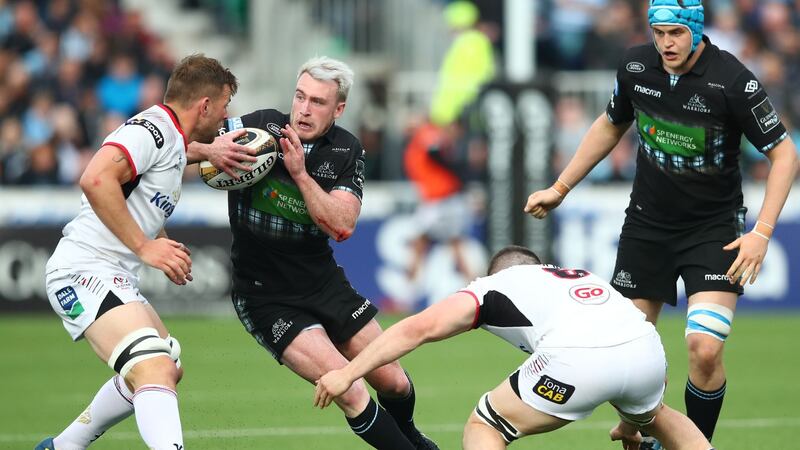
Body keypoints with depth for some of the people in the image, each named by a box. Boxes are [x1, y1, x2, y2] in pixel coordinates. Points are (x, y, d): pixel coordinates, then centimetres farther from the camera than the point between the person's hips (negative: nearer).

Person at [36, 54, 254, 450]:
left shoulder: (171, 137, 16)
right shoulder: (151, 130, -15)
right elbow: (95, 180, -31)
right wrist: (144, 246, -27)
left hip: (116, 278, 11)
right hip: (85, 272, -11)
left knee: (169, 367, 25)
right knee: (156, 371, -28)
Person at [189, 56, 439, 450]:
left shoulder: (345, 151, -4)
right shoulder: (262, 128, -13)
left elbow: (342, 226, -16)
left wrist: (300, 173, -27)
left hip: (324, 282, 4)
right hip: (264, 295, -4)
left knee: (393, 383, 12)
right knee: (349, 391, -19)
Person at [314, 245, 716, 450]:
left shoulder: (492, 286, 24)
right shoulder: (581, 275, 39)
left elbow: (420, 327, 9)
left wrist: (348, 373, 9)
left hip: (578, 358, -6)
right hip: (647, 347, 6)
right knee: (652, 414, 41)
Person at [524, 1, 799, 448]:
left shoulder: (733, 81, -20)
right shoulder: (635, 66, -6)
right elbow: (611, 126, 15)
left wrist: (761, 233, -21)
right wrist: (560, 188, 16)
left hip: (714, 227, -4)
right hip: (647, 223, 4)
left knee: (705, 350, -19)